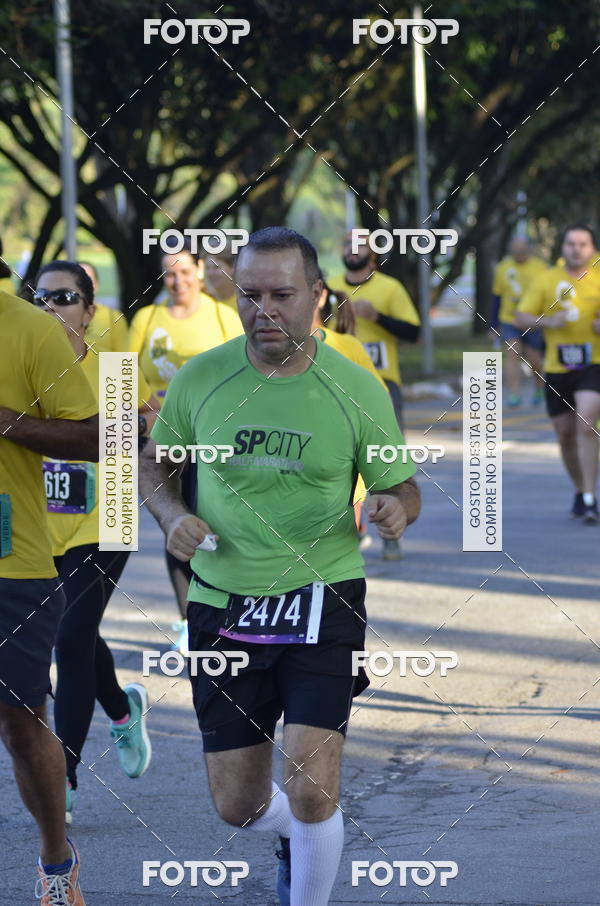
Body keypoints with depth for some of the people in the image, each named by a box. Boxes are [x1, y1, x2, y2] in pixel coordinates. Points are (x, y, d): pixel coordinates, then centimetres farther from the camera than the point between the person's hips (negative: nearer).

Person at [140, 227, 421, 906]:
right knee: (237, 806, 9)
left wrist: (394, 508, -20)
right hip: (222, 612, 2)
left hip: (322, 604, -2)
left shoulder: (357, 390, -6)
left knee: (311, 790, -17)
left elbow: (402, 486, 4)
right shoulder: (200, 379, -2)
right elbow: (154, 464, 12)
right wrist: (173, 516, -9)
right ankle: (298, 834, 46)